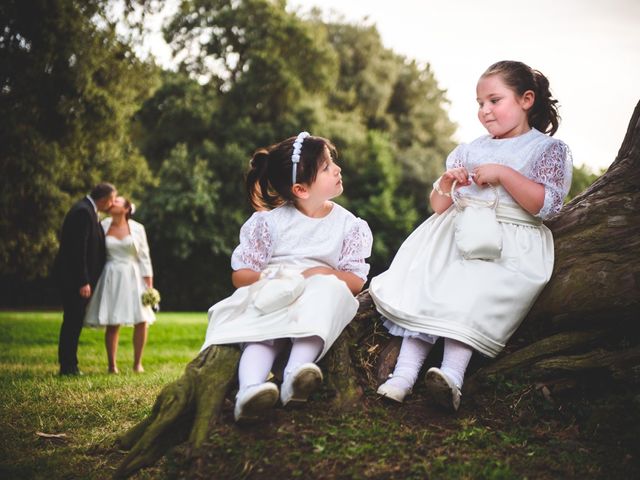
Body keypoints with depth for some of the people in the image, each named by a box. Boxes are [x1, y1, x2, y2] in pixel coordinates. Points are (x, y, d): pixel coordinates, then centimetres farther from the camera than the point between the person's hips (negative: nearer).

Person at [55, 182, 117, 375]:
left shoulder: (86, 209, 13)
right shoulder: (83, 211, -18)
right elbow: (78, 249, -23)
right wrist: (83, 282, -23)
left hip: (75, 277, 10)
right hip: (74, 278, -10)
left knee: (73, 321, 13)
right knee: (73, 321, -5)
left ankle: (68, 364, 19)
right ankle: (68, 366, 1)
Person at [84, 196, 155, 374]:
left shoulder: (137, 228, 4)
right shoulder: (103, 225, 4)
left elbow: (144, 257, 4)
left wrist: (149, 285, -1)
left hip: (133, 277, 1)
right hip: (111, 277, 0)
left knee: (141, 321, -4)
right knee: (112, 324, -1)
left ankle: (137, 363, 11)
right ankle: (112, 365, 11)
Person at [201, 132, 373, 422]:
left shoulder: (348, 225, 9)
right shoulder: (269, 221, 6)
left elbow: (356, 281, 3)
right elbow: (240, 275, 6)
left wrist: (324, 274, -17)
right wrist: (270, 280, -16)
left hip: (317, 307, 1)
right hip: (271, 301, 0)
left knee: (329, 287, -34)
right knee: (263, 327, -35)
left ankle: (297, 370, -53)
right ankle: (250, 387, -61)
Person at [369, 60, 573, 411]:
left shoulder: (549, 149, 7)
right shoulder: (470, 150, 23)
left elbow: (546, 203, -9)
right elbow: (438, 207, 21)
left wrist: (503, 173, -14)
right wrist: (447, 184, -1)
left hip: (511, 242, -5)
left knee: (474, 291, -33)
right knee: (422, 280, -21)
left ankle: (453, 373, -40)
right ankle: (405, 371, -27)